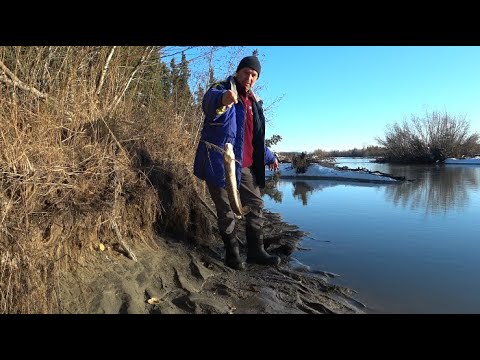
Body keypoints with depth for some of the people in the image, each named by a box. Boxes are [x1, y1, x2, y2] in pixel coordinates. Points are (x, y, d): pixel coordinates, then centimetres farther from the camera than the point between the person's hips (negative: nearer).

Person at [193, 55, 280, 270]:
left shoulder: (253, 102, 19)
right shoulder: (222, 89, -3)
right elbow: (209, 102, -31)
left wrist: (269, 157, 34)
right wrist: (222, 100, -54)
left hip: (244, 166, 7)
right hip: (220, 163, -7)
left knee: (256, 205, 7)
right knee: (227, 211, -1)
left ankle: (256, 252, 19)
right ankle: (232, 255, 16)